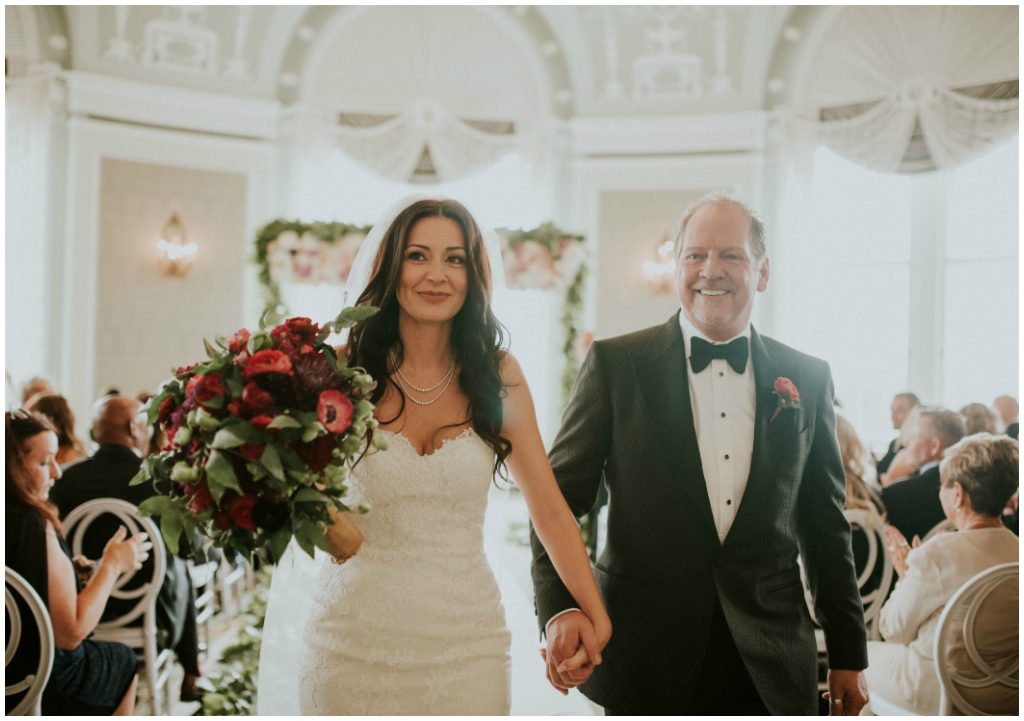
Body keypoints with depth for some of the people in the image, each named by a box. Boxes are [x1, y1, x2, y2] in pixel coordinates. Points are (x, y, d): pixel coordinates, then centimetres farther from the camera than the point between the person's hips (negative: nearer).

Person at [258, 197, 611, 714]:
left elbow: (549, 510, 3)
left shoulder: (496, 376, -1)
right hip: (352, 640, -1)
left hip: (464, 641, 1)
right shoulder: (343, 370, -4)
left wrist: (597, 618, 2)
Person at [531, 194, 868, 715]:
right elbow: (560, 499, -4)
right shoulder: (615, 364, -3)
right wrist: (560, 608, -19)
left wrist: (848, 653, 10)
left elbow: (826, 526, 9)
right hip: (645, 666, -2)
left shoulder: (807, 379, 5)